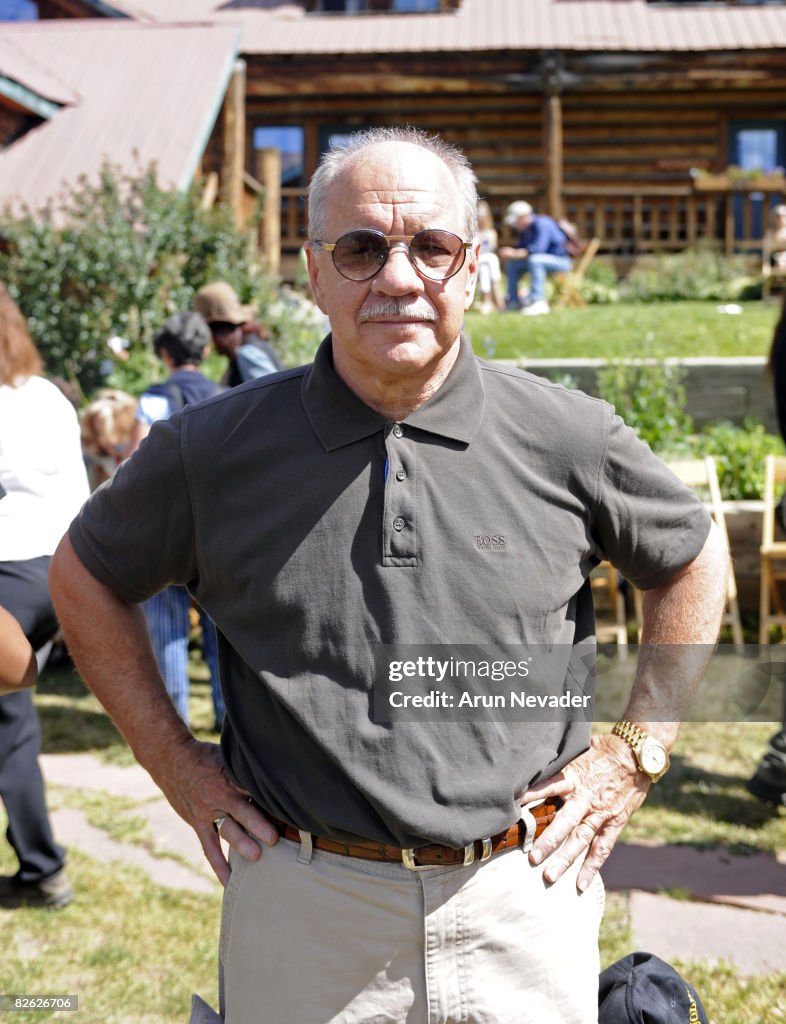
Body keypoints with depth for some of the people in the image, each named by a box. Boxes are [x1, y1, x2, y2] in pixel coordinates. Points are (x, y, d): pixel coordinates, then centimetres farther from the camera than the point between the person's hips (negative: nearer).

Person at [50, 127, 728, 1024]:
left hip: (522, 906, 1)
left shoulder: (564, 438, -5)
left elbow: (692, 562, 11)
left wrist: (635, 755, 5)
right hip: (302, 904, 0)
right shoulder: (216, 447, -5)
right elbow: (84, 574, 10)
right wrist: (175, 763, 5)